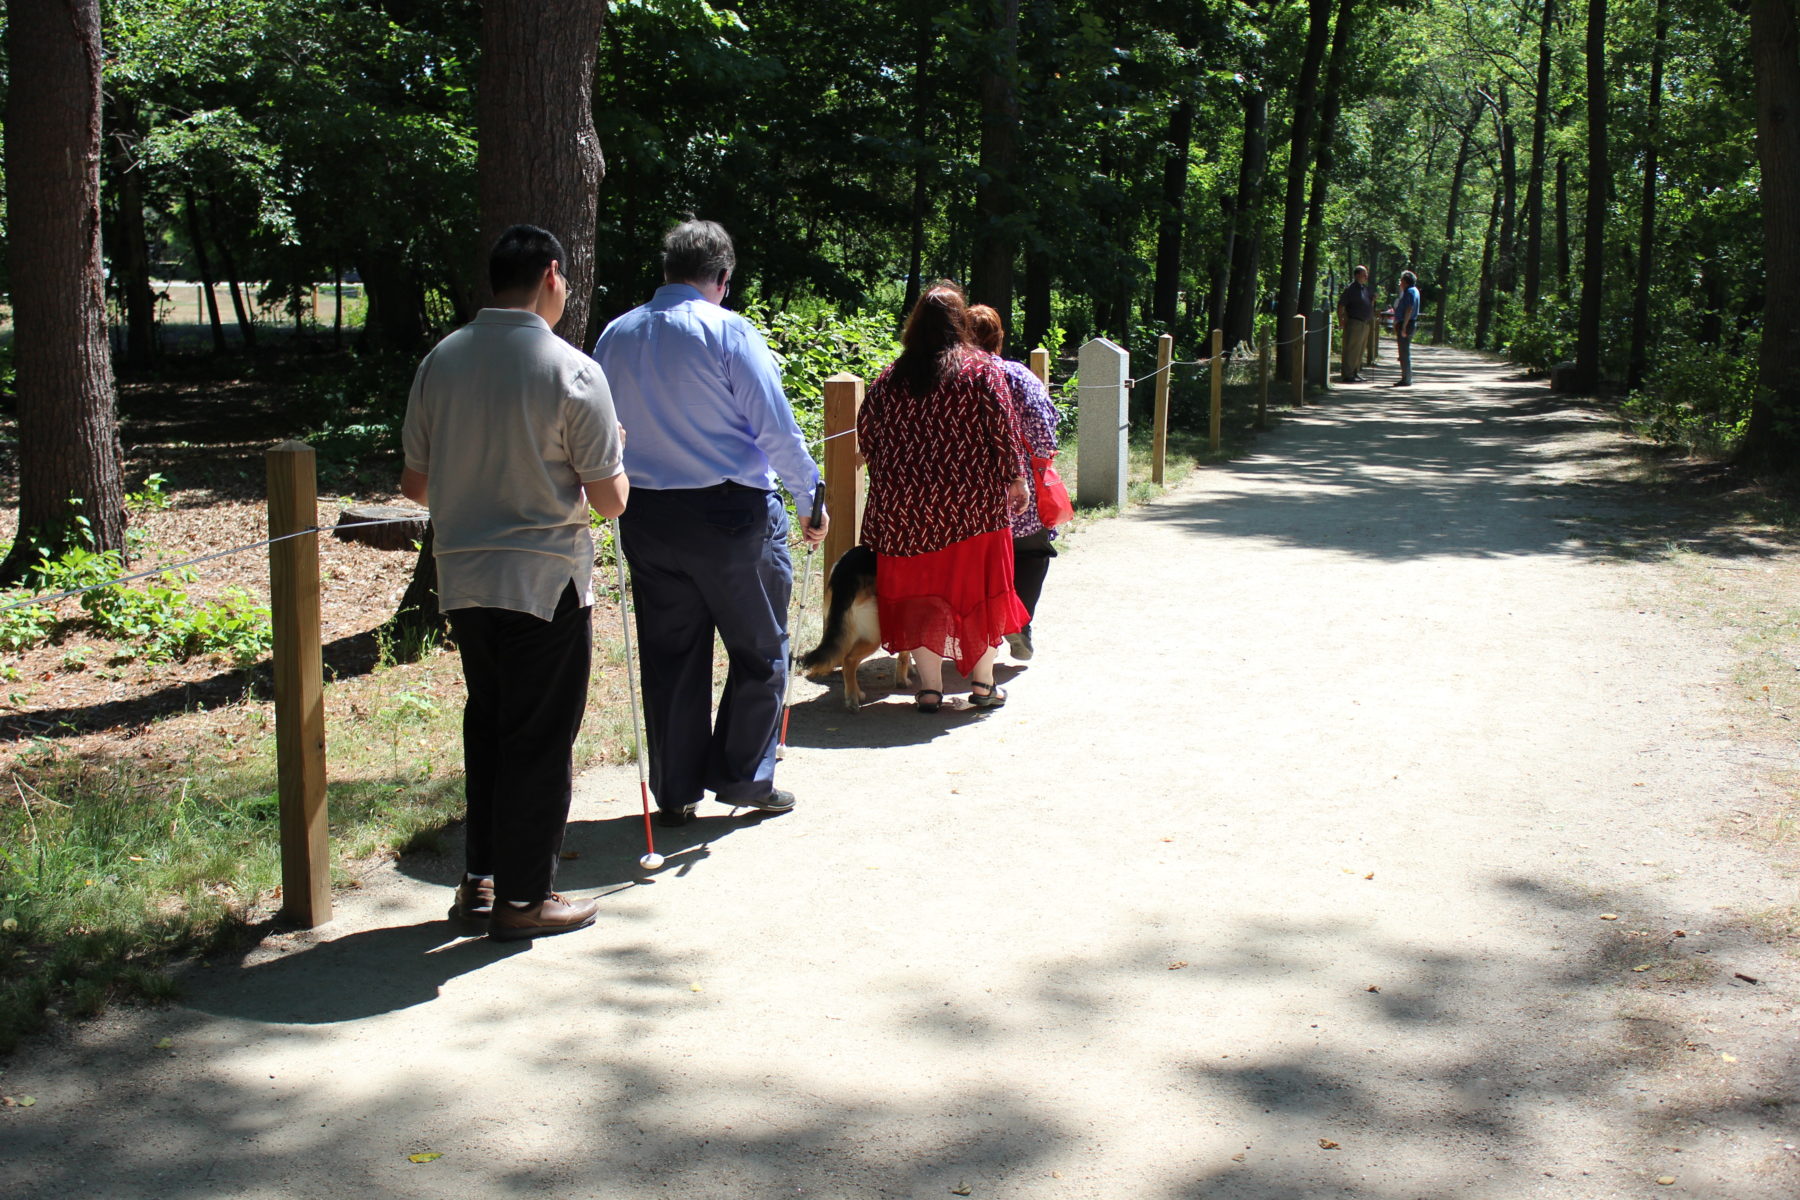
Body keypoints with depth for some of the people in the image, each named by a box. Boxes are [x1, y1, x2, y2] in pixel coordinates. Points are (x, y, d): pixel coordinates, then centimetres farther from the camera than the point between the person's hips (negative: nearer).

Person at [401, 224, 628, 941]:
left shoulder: (440, 362, 2)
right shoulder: (572, 372, -13)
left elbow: (415, 485, 8)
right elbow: (610, 500, -10)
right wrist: (610, 453, 10)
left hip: (462, 579, 6)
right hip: (544, 581, -5)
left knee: (488, 723, 20)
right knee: (539, 738, 5)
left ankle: (481, 876, 27)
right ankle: (523, 898, 13)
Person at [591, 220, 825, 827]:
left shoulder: (617, 335, 5)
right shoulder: (729, 332, -11)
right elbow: (776, 428, -11)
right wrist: (810, 497, -1)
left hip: (648, 517, 5)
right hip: (731, 510, -5)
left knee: (669, 655, 13)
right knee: (759, 649, 11)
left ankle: (675, 792, 18)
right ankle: (744, 777, 14)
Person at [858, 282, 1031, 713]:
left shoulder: (892, 378, 4)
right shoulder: (982, 369, -3)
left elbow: (866, 433, 8)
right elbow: (1003, 429, -7)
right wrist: (1016, 478, 1)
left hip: (906, 503, 2)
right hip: (971, 500, -1)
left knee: (919, 587, 8)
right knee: (977, 584, 10)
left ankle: (929, 686, 9)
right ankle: (982, 682, 15)